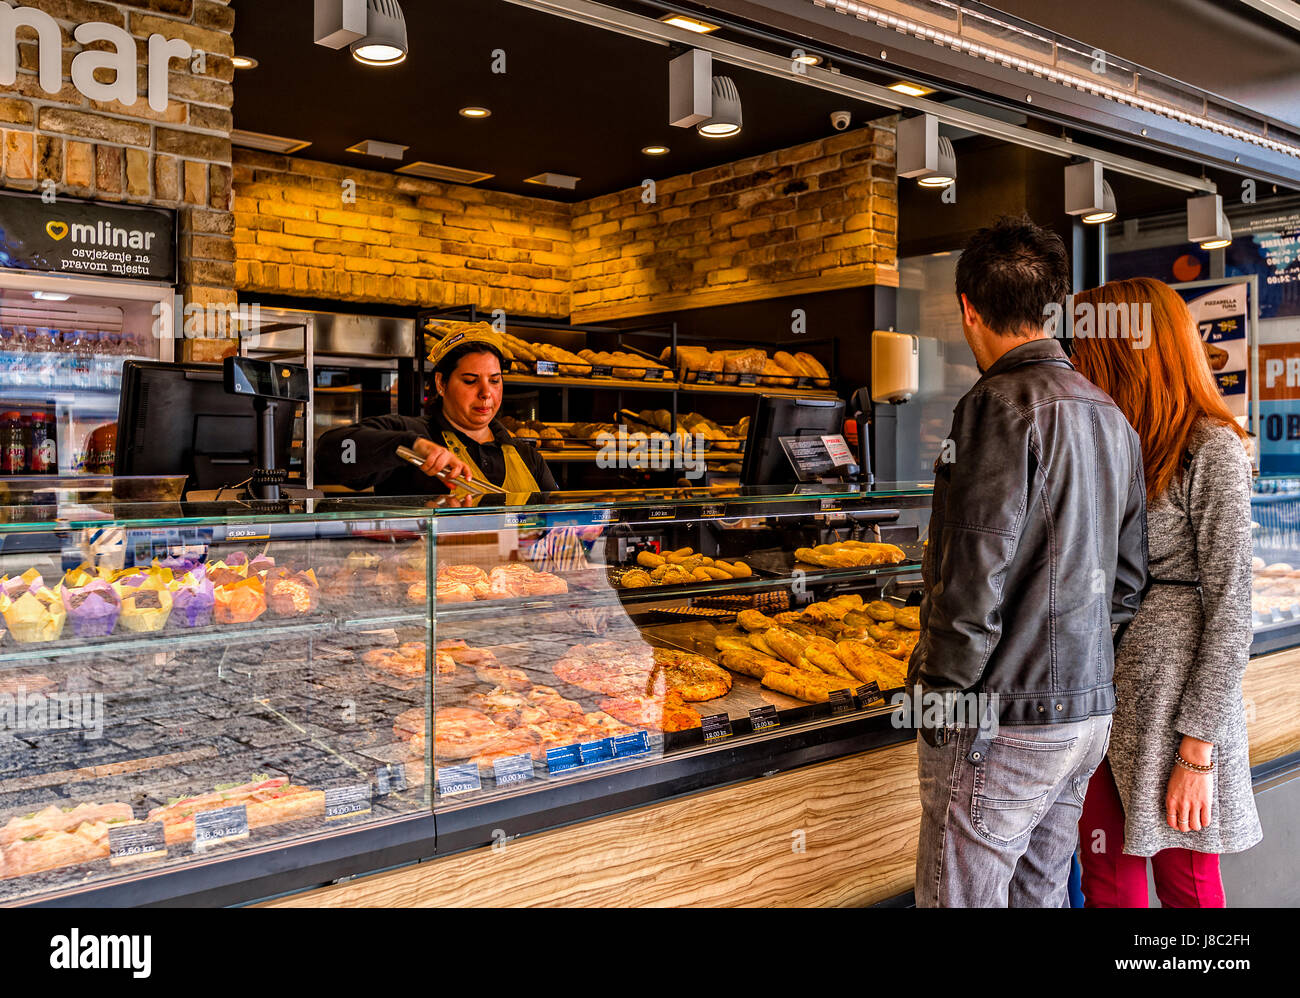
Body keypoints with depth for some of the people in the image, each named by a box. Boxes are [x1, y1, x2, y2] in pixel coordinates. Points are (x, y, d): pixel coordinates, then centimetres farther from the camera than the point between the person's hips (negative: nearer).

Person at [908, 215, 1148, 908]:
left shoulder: (1001, 404, -16)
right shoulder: (1108, 414, 11)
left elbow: (974, 577, -19)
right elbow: (1129, 572, 14)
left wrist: (940, 694, -9)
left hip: (1003, 720, -9)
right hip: (1088, 708, 9)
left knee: (962, 897, 3)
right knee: (1040, 893, 19)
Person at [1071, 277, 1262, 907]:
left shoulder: (1209, 448, -10)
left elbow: (1229, 606, -13)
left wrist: (1197, 750, -15)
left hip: (1170, 690, -6)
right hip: (1098, 689, 6)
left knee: (1184, 884, 9)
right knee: (1108, 880, 12)